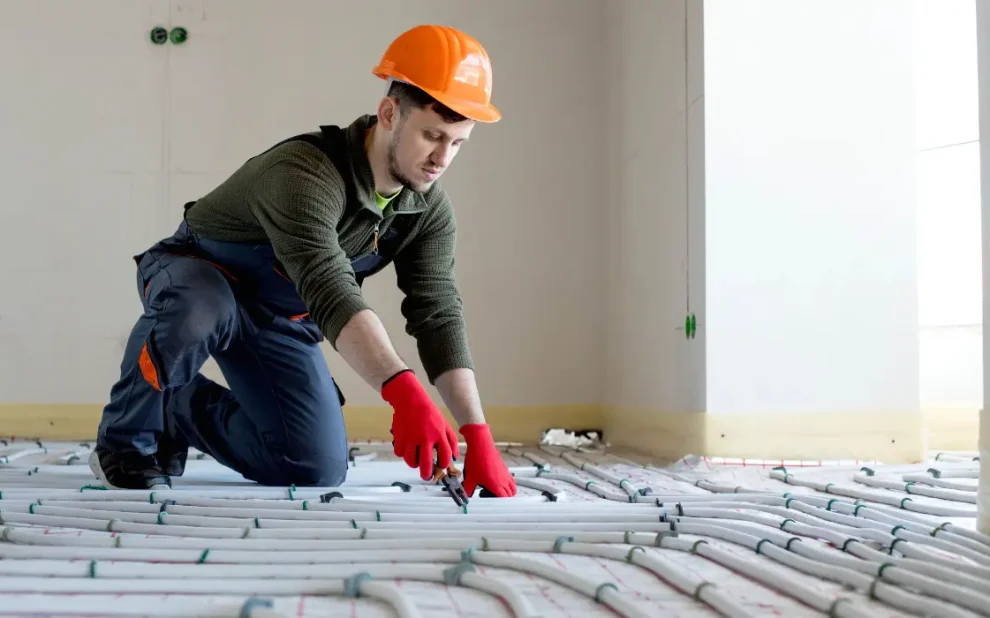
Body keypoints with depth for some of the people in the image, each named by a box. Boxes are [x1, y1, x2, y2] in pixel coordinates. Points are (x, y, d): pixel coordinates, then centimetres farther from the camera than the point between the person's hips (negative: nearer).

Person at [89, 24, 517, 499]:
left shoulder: (429, 209, -15)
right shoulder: (305, 172, -37)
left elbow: (440, 318, -19)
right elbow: (331, 293, -50)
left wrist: (478, 435, -29)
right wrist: (404, 391, -63)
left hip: (279, 316, 6)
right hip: (199, 277, -6)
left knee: (319, 470, -3)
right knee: (200, 312, -43)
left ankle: (183, 410, 19)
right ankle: (127, 441, -13)